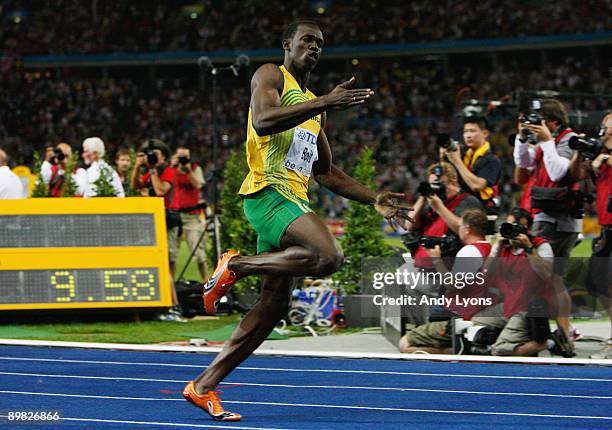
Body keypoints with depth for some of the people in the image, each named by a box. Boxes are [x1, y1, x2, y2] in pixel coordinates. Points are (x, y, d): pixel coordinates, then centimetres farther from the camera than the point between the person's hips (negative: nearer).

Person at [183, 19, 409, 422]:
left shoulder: (313, 105, 27)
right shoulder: (271, 75, 3)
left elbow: (326, 171, 32)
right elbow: (262, 119, -18)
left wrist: (374, 199, 22)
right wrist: (325, 103, -22)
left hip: (294, 202, 9)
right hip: (268, 191, -9)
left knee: (274, 304, 4)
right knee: (328, 255, -30)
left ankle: (204, 386, 7)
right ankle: (237, 265, -13)